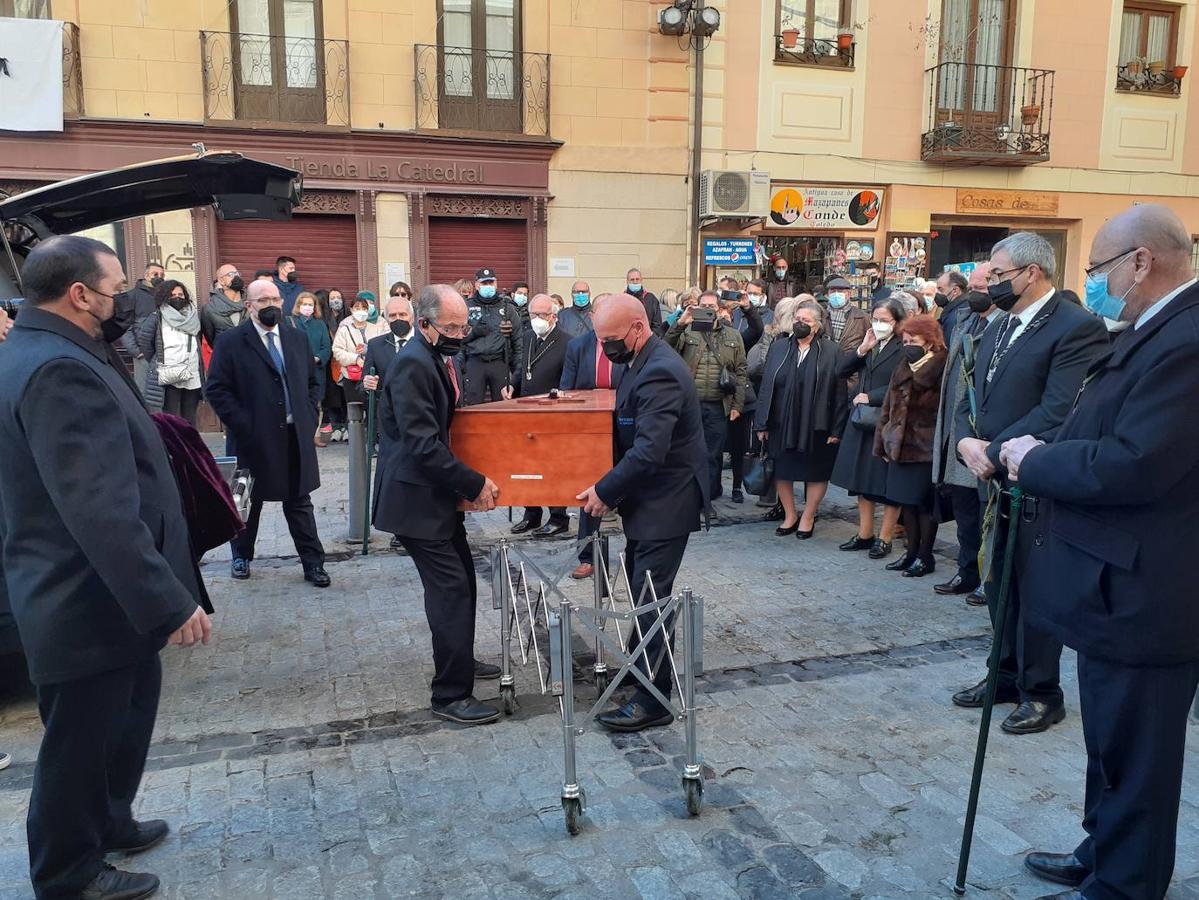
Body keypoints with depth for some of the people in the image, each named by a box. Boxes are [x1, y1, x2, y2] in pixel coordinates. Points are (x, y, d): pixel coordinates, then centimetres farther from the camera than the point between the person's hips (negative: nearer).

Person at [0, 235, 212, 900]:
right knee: (79, 741, 10)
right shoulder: (60, 370, -26)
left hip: (94, 593, 10)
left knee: (126, 711, 26)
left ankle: (107, 823, 47)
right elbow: (101, 510, -32)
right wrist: (171, 602, -29)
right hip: (89, 603, -10)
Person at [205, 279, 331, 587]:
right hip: (253, 438, -3)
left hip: (295, 436, 3)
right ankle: (242, 556, 32)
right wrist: (242, 424, -14)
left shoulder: (298, 339, 9)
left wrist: (307, 415, 3)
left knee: (299, 501, 8)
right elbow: (216, 389, -7)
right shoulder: (231, 342, -5)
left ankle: (313, 562, 13)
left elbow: (313, 382, 16)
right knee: (248, 501, 13)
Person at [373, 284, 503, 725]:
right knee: (451, 588, -8)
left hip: (438, 493, 10)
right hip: (416, 498, -10)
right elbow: (422, 444, -26)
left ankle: (459, 660, 39)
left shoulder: (438, 358, 9)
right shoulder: (412, 365, -21)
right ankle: (452, 694, 1)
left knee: (460, 578, 20)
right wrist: (474, 484, -23)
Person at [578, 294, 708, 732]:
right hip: (650, 497, 10)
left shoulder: (660, 373, -24)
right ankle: (642, 662, 40)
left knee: (649, 596, -4)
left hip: (666, 503, -10)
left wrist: (604, 491, -20)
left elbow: (648, 452, -29)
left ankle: (653, 700, 6)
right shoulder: (644, 361, 8)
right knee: (641, 586, 21)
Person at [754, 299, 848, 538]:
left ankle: (808, 518, 26)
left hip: (816, 426, -3)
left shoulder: (830, 352, -5)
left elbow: (840, 392, -6)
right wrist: (762, 423, 0)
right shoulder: (778, 347, 4)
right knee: (782, 471, 11)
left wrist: (836, 429, -10)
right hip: (781, 424, 3)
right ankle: (790, 516, 28)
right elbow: (766, 386, 4)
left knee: (815, 473, 8)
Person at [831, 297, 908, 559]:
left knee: (888, 485, 3)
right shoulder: (869, 345, 11)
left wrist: (870, 397, -13)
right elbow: (842, 370, 6)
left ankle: (884, 539, 13)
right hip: (862, 421, 7)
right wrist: (862, 349, -6)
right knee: (862, 481, 13)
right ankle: (865, 534, 24)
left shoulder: (905, 349, -11)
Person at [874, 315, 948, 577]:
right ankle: (912, 552, 24)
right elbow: (889, 406, 15)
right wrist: (884, 442, 12)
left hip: (926, 448, -7)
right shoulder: (903, 368, 13)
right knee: (907, 501, 13)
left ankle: (925, 556, 13)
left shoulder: (941, 367, -10)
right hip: (902, 445, 7)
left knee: (925, 503, 2)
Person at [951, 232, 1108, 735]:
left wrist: (995, 452, -19)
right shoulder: (998, 329, 14)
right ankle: (1007, 675, 32)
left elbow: (1058, 411, -23)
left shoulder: (1077, 328, -14)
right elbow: (971, 399, 13)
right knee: (1000, 586, 16)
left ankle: (1041, 693, 20)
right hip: (996, 482, 8)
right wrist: (967, 441, -7)